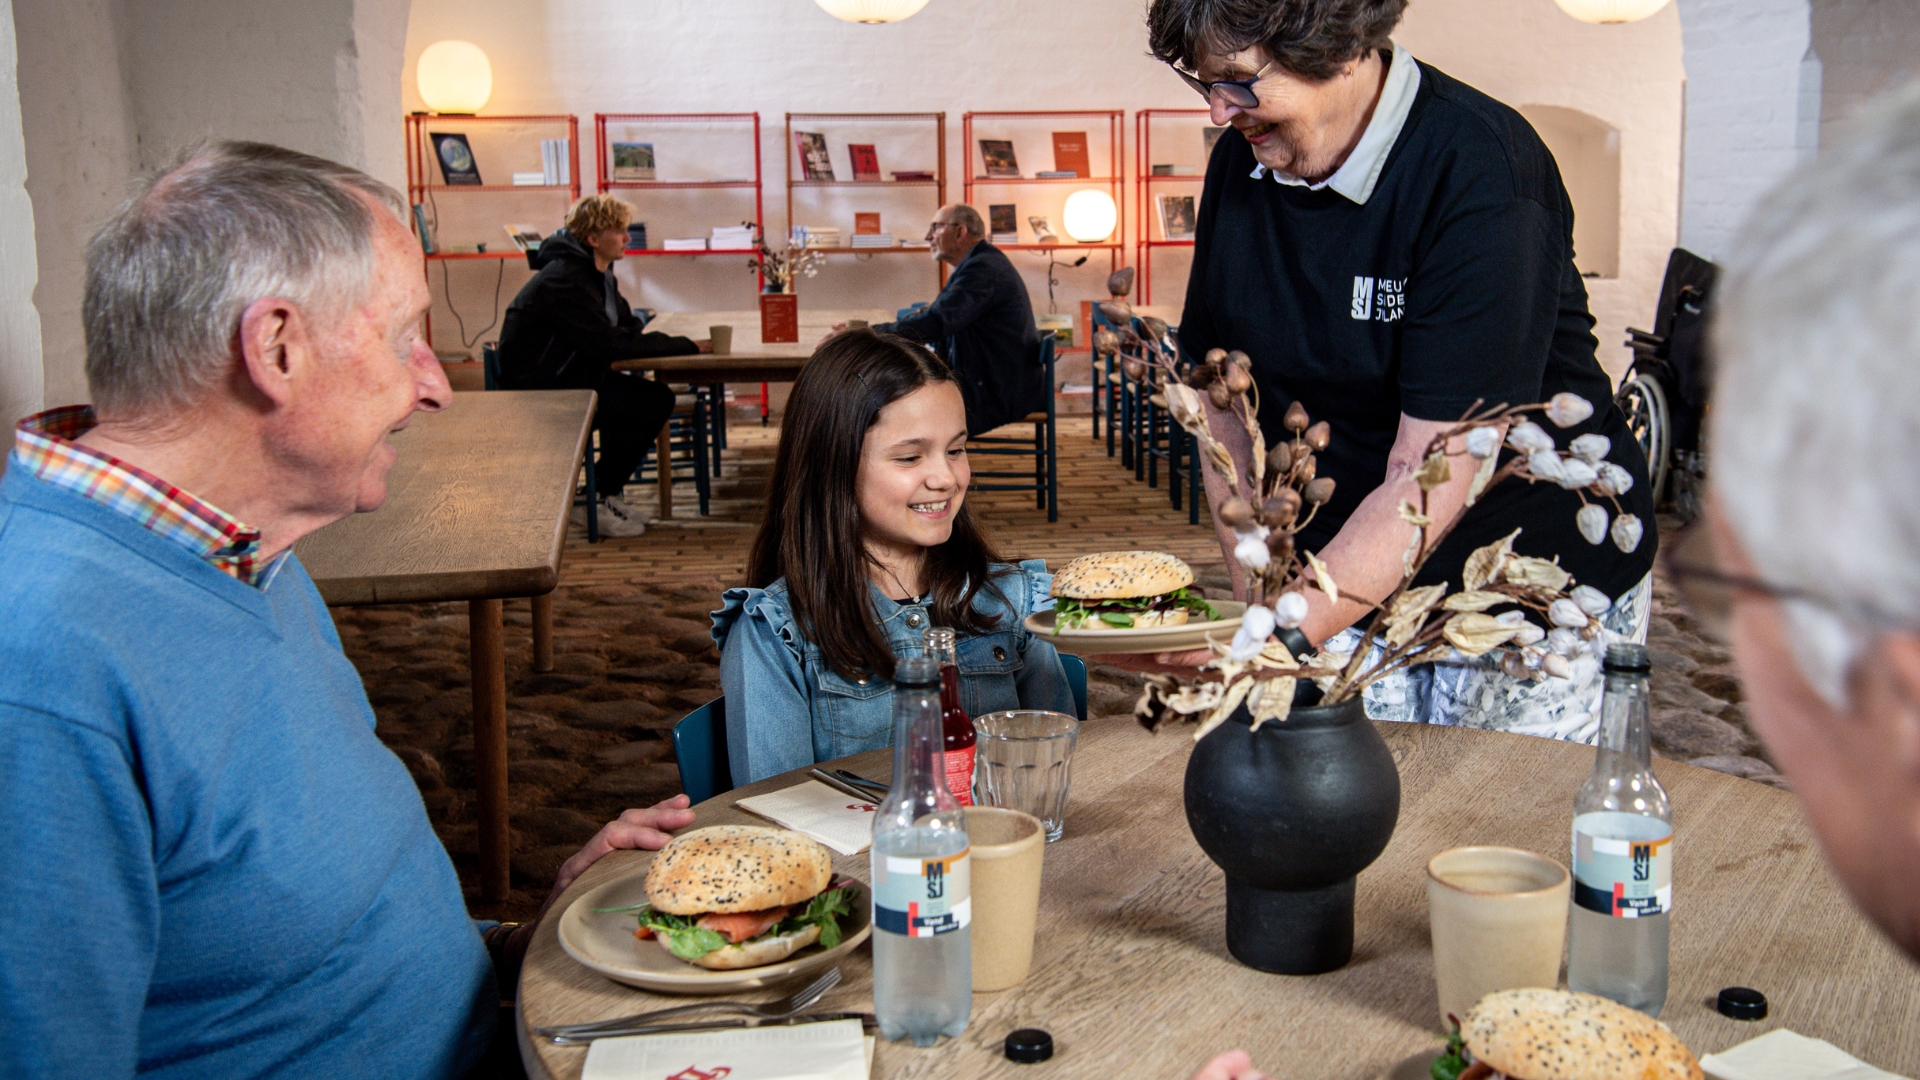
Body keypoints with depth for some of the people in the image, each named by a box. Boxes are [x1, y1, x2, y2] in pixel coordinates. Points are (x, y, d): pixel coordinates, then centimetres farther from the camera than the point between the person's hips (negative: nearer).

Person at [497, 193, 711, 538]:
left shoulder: (598, 275, 11)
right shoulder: (565, 280, -22)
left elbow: (629, 329, 10)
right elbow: (610, 344, -27)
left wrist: (682, 346, -12)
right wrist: (686, 347, -24)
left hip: (569, 379, 10)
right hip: (537, 394, -10)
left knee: (658, 397, -4)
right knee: (652, 402, -18)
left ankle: (608, 493, 6)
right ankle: (596, 502, -6)